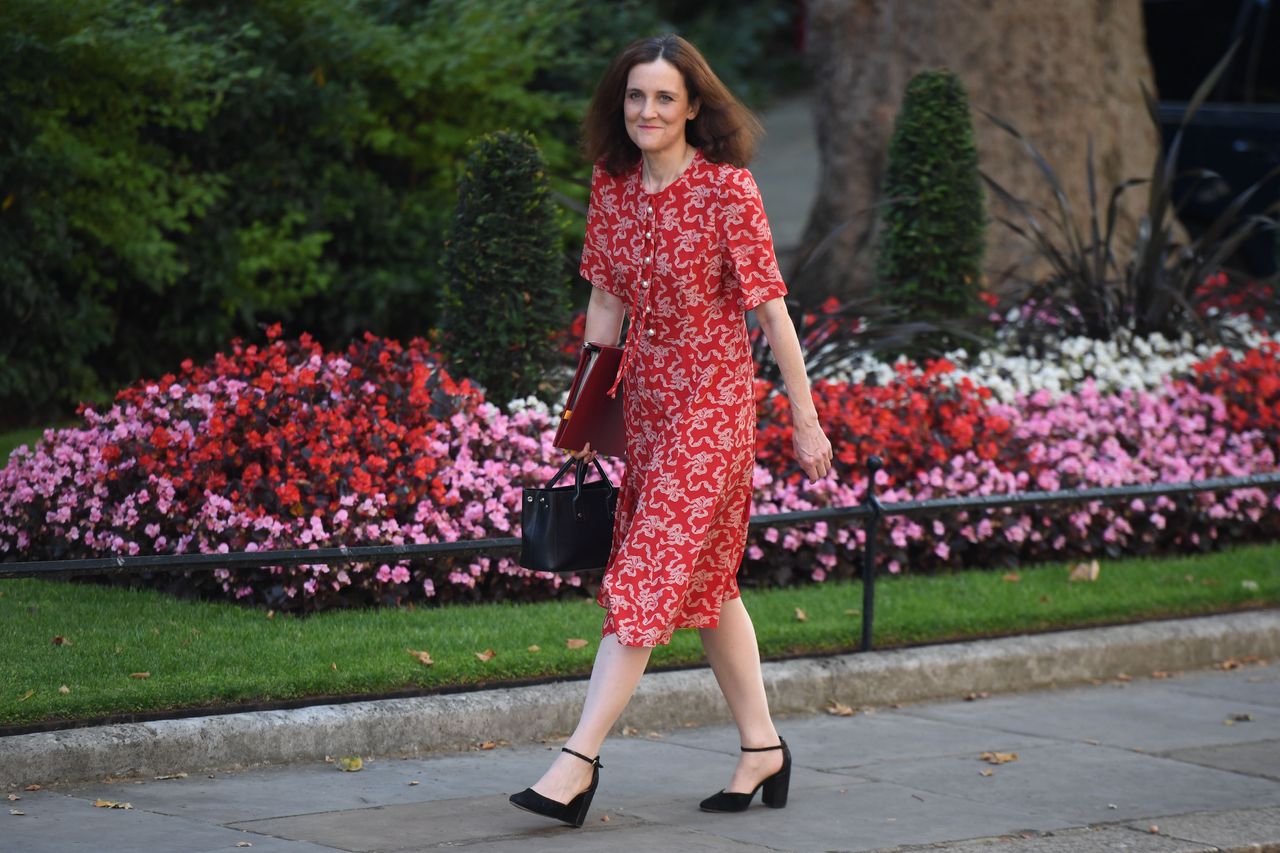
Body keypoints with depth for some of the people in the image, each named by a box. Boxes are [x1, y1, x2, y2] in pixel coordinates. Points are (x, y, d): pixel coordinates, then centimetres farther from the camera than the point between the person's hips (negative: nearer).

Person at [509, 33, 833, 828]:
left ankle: (581, 759, -9)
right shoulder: (613, 184, 3)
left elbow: (772, 309, -13)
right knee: (706, 579, 14)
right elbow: (606, 299, 10)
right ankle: (763, 749, 25)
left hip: (713, 404, -7)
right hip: (644, 399, 7)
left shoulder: (728, 188, -15)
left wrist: (807, 421, -10)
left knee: (647, 578, -9)